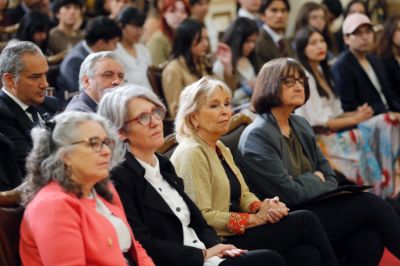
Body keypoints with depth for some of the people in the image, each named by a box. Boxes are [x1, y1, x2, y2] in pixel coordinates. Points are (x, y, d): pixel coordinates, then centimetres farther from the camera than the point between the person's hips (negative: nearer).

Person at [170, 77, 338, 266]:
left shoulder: (221, 149, 18)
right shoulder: (191, 153, -11)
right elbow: (202, 217, -18)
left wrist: (265, 208, -6)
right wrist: (257, 218, -13)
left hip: (235, 236, 8)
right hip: (219, 243, -8)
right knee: (305, 221, -14)